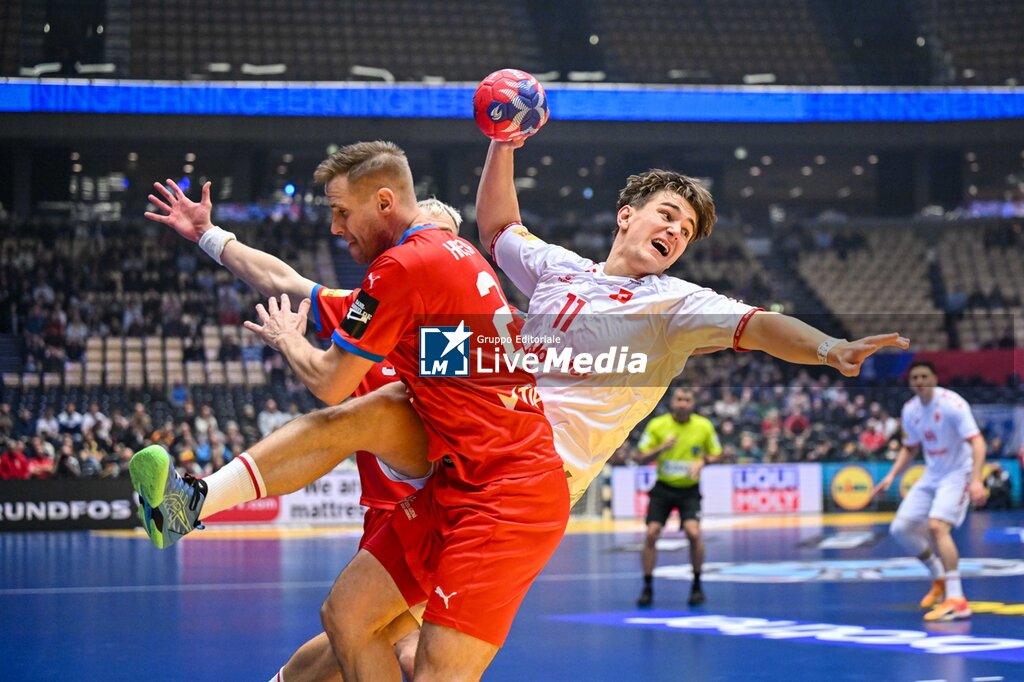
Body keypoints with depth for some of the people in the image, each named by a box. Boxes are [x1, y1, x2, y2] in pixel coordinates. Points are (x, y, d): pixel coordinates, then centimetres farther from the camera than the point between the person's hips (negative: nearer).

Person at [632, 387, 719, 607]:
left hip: (689, 489, -1)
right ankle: (647, 588, 4)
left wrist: (702, 461, -12)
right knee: (651, 534, -11)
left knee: (693, 533, -19)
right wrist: (661, 449, -22)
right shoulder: (657, 425, -6)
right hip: (663, 488, 1)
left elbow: (716, 454, 9)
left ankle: (697, 585, 0)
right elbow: (640, 458, -4)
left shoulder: (704, 426, -4)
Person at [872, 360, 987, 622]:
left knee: (936, 526, -27)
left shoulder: (952, 404, -20)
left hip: (957, 474, -8)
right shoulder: (910, 410, 3)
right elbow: (910, 448, 18)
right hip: (932, 475, 8)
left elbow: (977, 441, -26)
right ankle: (940, 579, 24)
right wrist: (892, 476, 5)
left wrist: (976, 480, -38)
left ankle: (956, 601, -28)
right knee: (900, 528, 2)